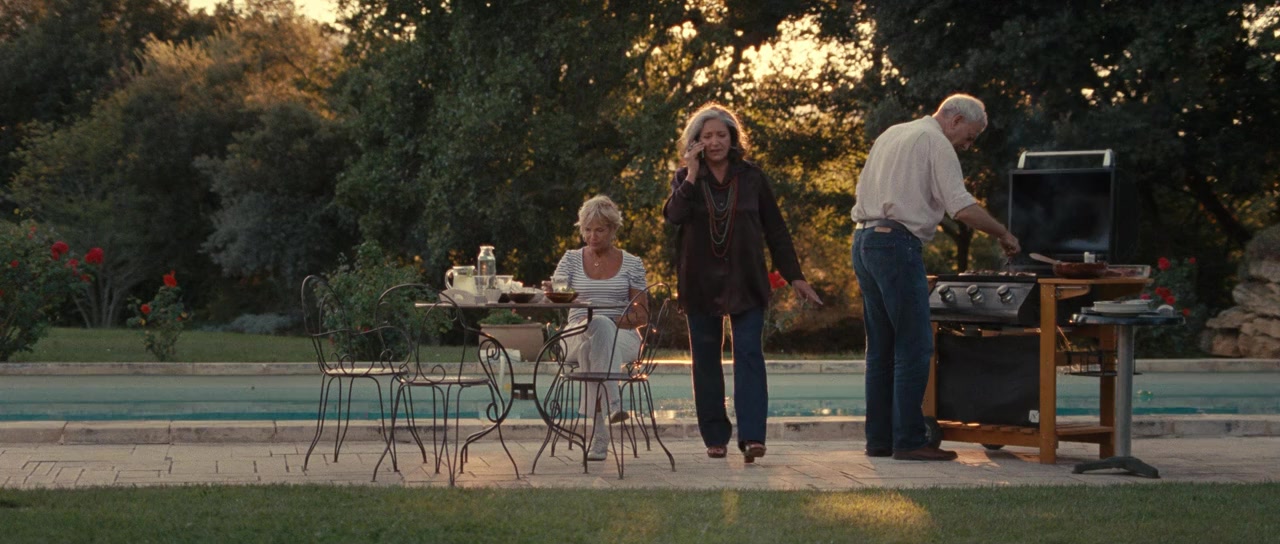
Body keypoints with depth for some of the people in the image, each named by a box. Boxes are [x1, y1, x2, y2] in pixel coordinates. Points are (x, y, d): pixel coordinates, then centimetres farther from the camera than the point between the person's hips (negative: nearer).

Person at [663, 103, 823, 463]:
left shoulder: (752, 178, 5)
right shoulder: (685, 178, 5)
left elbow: (775, 231, 7)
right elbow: (673, 215, -15)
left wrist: (794, 276, 4)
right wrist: (692, 176, -19)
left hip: (745, 283, -1)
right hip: (700, 284, 1)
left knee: (749, 355, -11)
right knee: (706, 360, 5)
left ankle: (752, 436, -18)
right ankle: (715, 437, 13)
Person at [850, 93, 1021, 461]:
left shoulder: (892, 134, 22)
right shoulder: (935, 142, -5)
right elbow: (962, 207, -13)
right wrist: (1003, 234, -2)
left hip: (863, 240, 9)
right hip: (896, 243, -9)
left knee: (881, 347, 11)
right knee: (914, 345, -7)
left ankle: (879, 439, 11)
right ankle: (909, 440, -9)